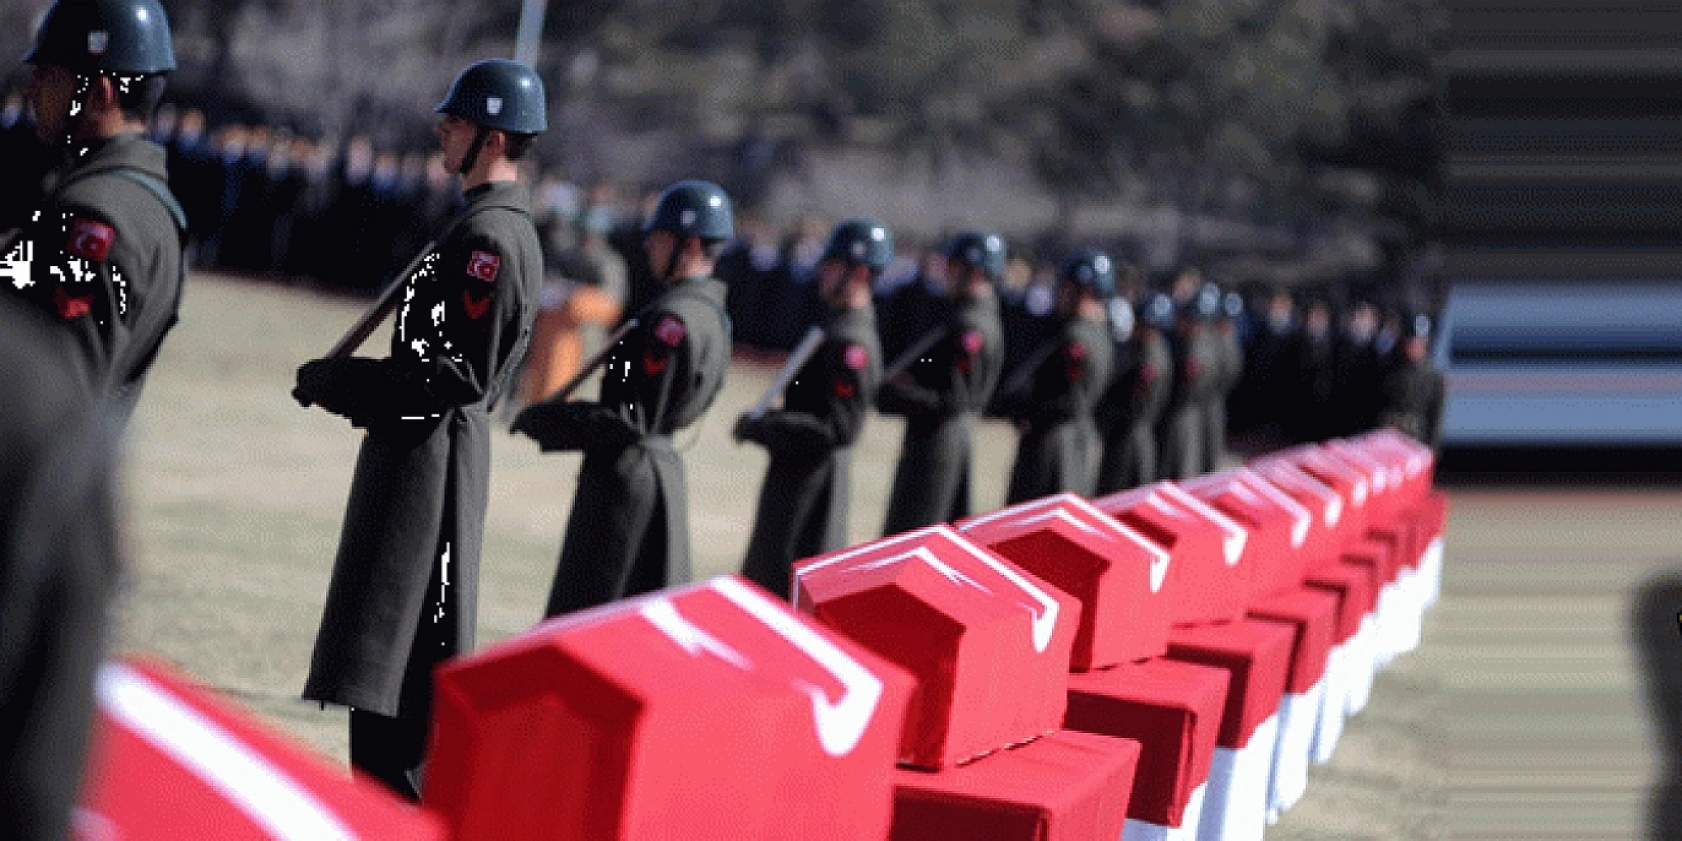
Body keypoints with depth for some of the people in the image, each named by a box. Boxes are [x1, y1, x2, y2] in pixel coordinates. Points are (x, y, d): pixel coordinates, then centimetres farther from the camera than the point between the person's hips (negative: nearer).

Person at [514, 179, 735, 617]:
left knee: (575, 616, -3)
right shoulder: (712, 315, 10)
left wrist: (544, 420, -14)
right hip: (664, 467, 10)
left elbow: (630, 420, -22)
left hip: (623, 474, -10)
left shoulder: (674, 318, -19)